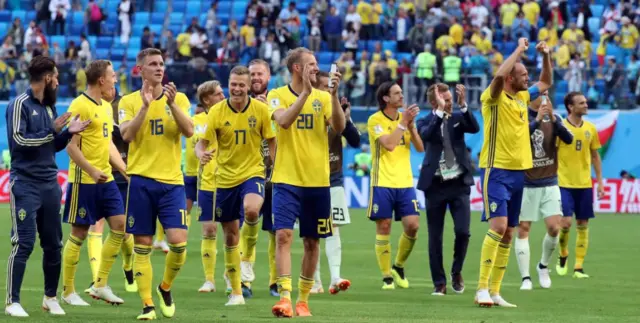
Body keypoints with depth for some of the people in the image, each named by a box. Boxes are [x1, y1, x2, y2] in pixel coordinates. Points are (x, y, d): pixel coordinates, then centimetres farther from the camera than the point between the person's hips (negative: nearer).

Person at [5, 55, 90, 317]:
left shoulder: (49, 107, 14)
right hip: (25, 184, -7)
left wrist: (68, 132, 3)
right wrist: (51, 130, -15)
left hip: (49, 184, 7)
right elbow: (19, 141, -19)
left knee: (53, 244, 10)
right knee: (23, 244, -10)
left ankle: (50, 297, 22)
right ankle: (12, 302, -4)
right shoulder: (20, 105, -10)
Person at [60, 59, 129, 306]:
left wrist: (124, 169, 14)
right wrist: (92, 171, -24)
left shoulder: (106, 106, 14)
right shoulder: (80, 106, -13)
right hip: (84, 181, -8)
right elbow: (71, 146, -17)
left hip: (105, 179, 8)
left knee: (120, 226, 3)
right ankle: (68, 291, 9)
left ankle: (100, 285, 12)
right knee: (79, 234, -2)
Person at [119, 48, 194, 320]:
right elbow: (126, 134, -11)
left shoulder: (179, 98, 7)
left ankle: (166, 288, 16)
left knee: (178, 242, -10)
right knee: (142, 246, 0)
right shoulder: (129, 101, 4)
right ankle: (147, 304, 6)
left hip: (172, 180, 1)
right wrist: (145, 105, -19)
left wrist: (171, 104, -18)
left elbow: (189, 131, -7)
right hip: (141, 180, -1)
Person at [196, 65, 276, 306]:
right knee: (230, 235, 8)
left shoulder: (260, 109, -3)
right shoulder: (217, 112, -3)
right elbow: (202, 142, -3)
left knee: (251, 210, -34)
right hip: (225, 178, 2)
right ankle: (236, 292, 21)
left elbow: (271, 141, 4)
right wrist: (201, 154, -26)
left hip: (253, 173, -2)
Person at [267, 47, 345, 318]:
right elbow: (284, 120, -20)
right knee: (283, 236, -16)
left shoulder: (322, 97, 6)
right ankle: (285, 297, -19)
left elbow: (339, 127, -9)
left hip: (317, 181, 3)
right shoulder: (277, 95, -1)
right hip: (287, 180, -3)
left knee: (312, 242, 8)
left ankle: (303, 299, 18)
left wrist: (334, 94, -20)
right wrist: (305, 92, -24)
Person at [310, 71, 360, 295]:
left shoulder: (338, 111, 4)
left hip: (334, 178, 2)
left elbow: (355, 142, 2)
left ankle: (335, 278, -15)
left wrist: (346, 119, -11)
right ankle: (315, 281, 13)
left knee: (333, 229, -7)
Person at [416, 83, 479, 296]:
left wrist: (463, 105, -27)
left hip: (459, 183, 1)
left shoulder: (458, 117, 5)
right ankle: (439, 282, 12)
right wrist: (440, 111, -30)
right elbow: (425, 135, -22)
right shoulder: (426, 122, -1)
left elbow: (475, 128, -14)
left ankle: (456, 272, 16)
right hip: (435, 185, -1)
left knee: (463, 231, -9)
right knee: (435, 236, 3)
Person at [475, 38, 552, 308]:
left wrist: (546, 56, 14)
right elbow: (499, 75, -31)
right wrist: (519, 50, -20)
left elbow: (546, 83, 30)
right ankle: (482, 288, -18)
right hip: (496, 170, -8)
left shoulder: (522, 97, 13)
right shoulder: (494, 98, -9)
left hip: (518, 171, 8)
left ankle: (494, 291, 11)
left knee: (507, 234, 7)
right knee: (498, 225, -20)